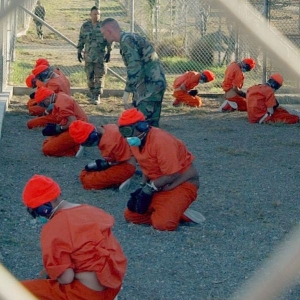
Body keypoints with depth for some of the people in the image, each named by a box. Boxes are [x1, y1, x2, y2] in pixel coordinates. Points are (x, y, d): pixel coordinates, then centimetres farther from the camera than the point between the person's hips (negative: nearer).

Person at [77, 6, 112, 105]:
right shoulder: (85, 26, 5)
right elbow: (81, 40, 12)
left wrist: (109, 52, -2)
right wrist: (79, 51, 10)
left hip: (101, 56, -2)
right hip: (89, 55, 2)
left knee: (99, 77, -4)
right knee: (90, 76, 8)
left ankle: (97, 97, -3)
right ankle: (92, 93, 23)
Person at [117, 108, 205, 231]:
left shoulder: (160, 141, -28)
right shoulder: (135, 141, -1)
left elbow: (172, 176, -26)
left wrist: (150, 188, -18)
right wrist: (144, 188, -6)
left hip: (182, 183, -9)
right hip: (159, 185, 9)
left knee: (163, 223, -28)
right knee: (130, 215, 3)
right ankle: (168, 211, 8)